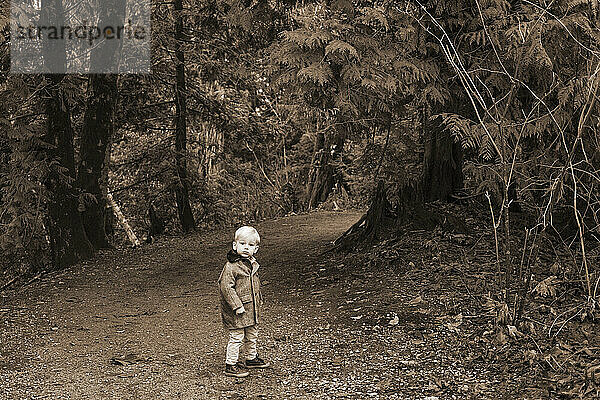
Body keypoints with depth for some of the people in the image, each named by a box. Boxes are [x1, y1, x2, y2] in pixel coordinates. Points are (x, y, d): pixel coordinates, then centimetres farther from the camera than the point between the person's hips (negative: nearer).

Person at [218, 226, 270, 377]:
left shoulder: (253, 264, 7)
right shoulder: (231, 266, -19)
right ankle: (231, 365, 12)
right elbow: (226, 287, -23)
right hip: (236, 312, -8)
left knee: (252, 335, 21)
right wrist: (237, 305, -23)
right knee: (236, 337, 0)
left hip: (252, 309, 8)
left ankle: (251, 358, 39)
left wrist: (259, 300, 22)